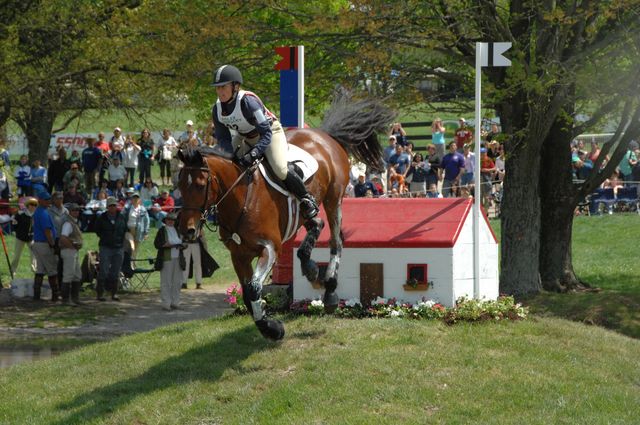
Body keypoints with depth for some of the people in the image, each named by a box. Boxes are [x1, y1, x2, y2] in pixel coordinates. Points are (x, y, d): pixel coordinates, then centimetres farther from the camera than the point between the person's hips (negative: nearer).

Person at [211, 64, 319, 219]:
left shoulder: (248, 101, -34)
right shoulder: (218, 109, -14)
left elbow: (266, 133, -32)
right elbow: (223, 138, -5)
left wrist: (254, 154, -45)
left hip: (271, 132, -7)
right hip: (244, 138, 7)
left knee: (280, 170, -26)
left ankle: (307, 200, -5)